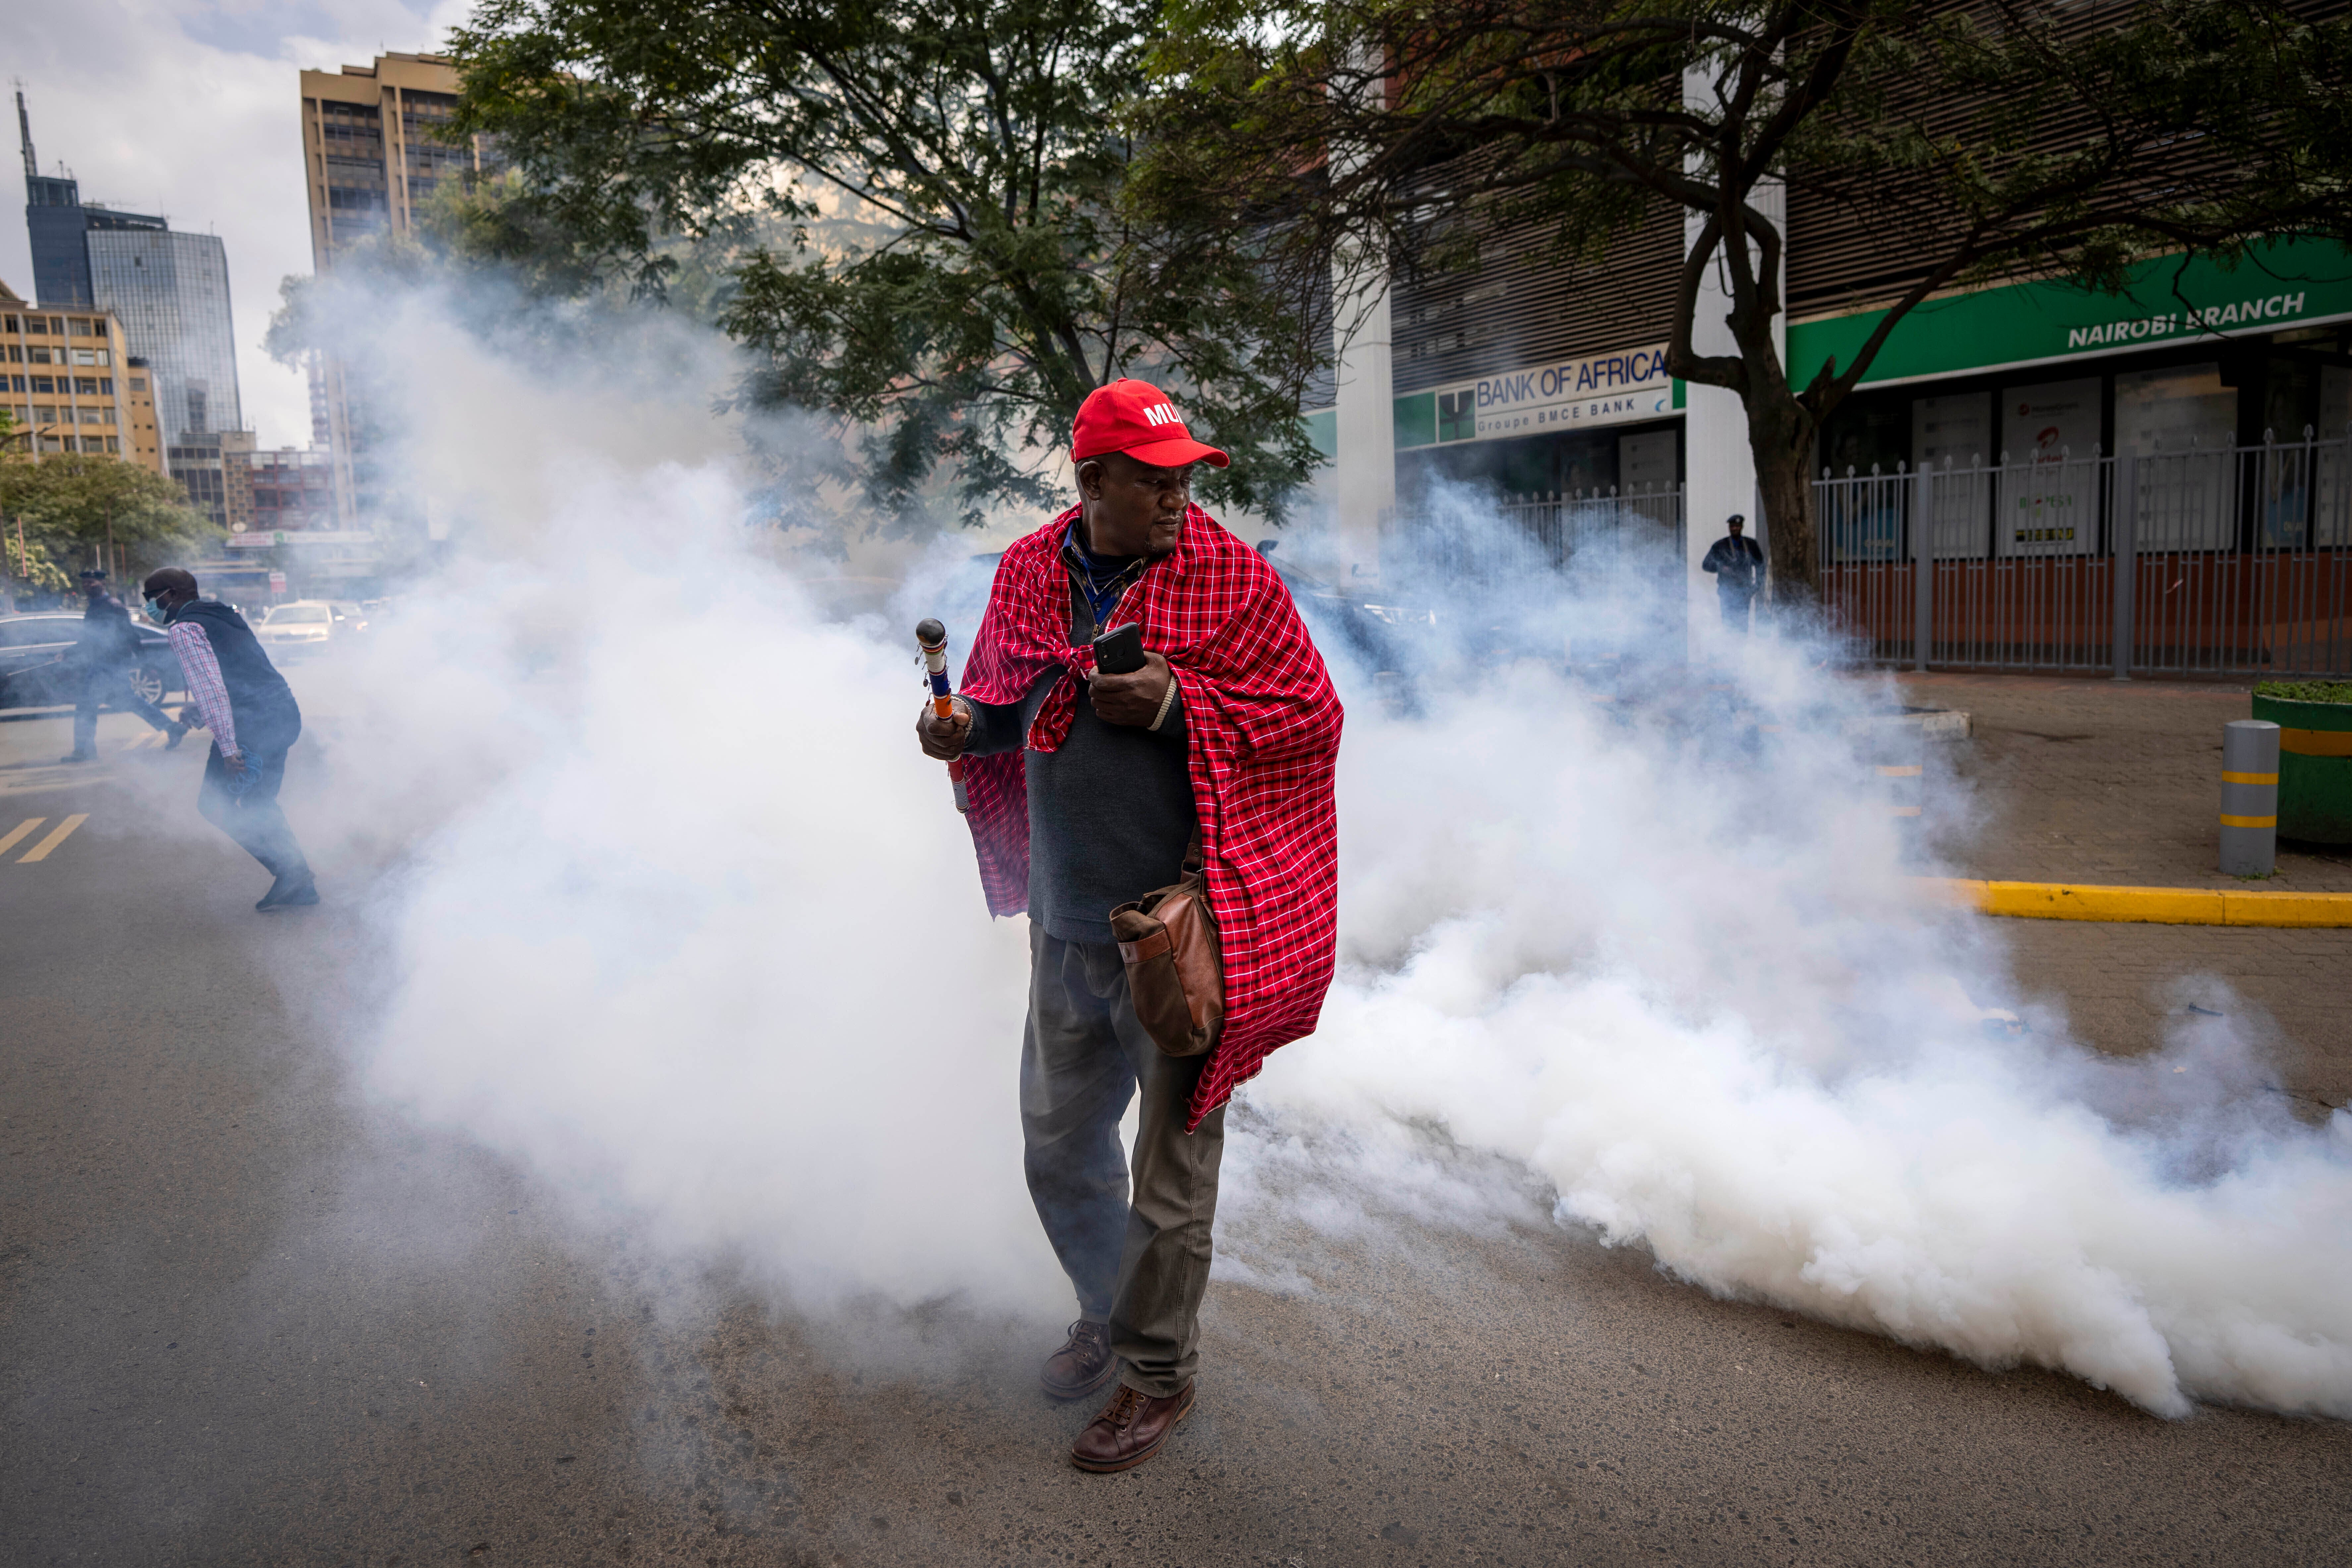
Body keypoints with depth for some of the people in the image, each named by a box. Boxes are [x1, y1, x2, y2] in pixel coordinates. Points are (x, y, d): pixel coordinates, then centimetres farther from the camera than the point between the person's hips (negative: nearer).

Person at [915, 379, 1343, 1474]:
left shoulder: (1232, 578, -9)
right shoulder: (1030, 574, 3)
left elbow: (1311, 712, -10)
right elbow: (1003, 702, 16)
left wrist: (1175, 704, -21)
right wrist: (963, 728, -6)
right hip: (1066, 923, 5)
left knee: (1171, 1161, 8)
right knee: (1057, 1145, 20)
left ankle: (1158, 1369, 30)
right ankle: (1109, 1311, 46)